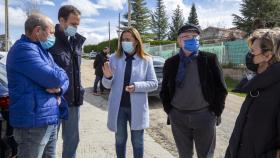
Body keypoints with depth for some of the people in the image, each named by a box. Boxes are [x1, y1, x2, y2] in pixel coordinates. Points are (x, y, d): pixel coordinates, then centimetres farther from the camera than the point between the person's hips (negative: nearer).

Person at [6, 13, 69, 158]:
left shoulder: (43, 50, 16)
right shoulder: (24, 49, -16)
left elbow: (63, 79, 13)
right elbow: (54, 78, -24)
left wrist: (59, 88, -10)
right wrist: (61, 75, -1)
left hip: (51, 119, 9)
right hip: (34, 122, -9)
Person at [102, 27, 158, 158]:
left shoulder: (146, 60, -4)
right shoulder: (114, 58, -2)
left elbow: (154, 83, -4)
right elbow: (108, 85, 1)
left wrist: (136, 86, -19)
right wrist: (107, 77, -21)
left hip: (137, 108, -1)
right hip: (118, 107, 1)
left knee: (137, 141, 15)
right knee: (120, 139, 18)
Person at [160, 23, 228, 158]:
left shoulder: (210, 59, -3)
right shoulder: (170, 63, 2)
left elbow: (221, 88, 0)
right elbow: (164, 90, 9)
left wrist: (216, 112, -3)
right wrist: (169, 110, 2)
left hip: (204, 115, -1)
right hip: (178, 116, 2)